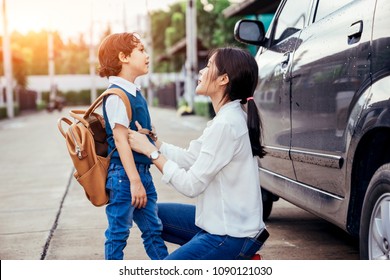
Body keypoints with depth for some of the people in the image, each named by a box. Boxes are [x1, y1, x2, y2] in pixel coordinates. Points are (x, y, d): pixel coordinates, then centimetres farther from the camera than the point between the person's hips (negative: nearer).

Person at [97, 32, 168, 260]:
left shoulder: (135, 93, 13)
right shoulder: (117, 96, -16)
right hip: (124, 174, -9)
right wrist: (134, 181, -22)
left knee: (153, 229, 15)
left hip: (142, 171, 9)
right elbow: (120, 140, -20)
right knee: (118, 232, 2)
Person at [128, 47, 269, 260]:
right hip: (220, 221, 9)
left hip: (232, 235, -9)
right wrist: (150, 141, 6)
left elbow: (191, 185, -19)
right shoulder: (227, 118, 7)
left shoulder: (226, 125, -23)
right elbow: (189, 158, 10)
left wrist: (151, 151, -11)